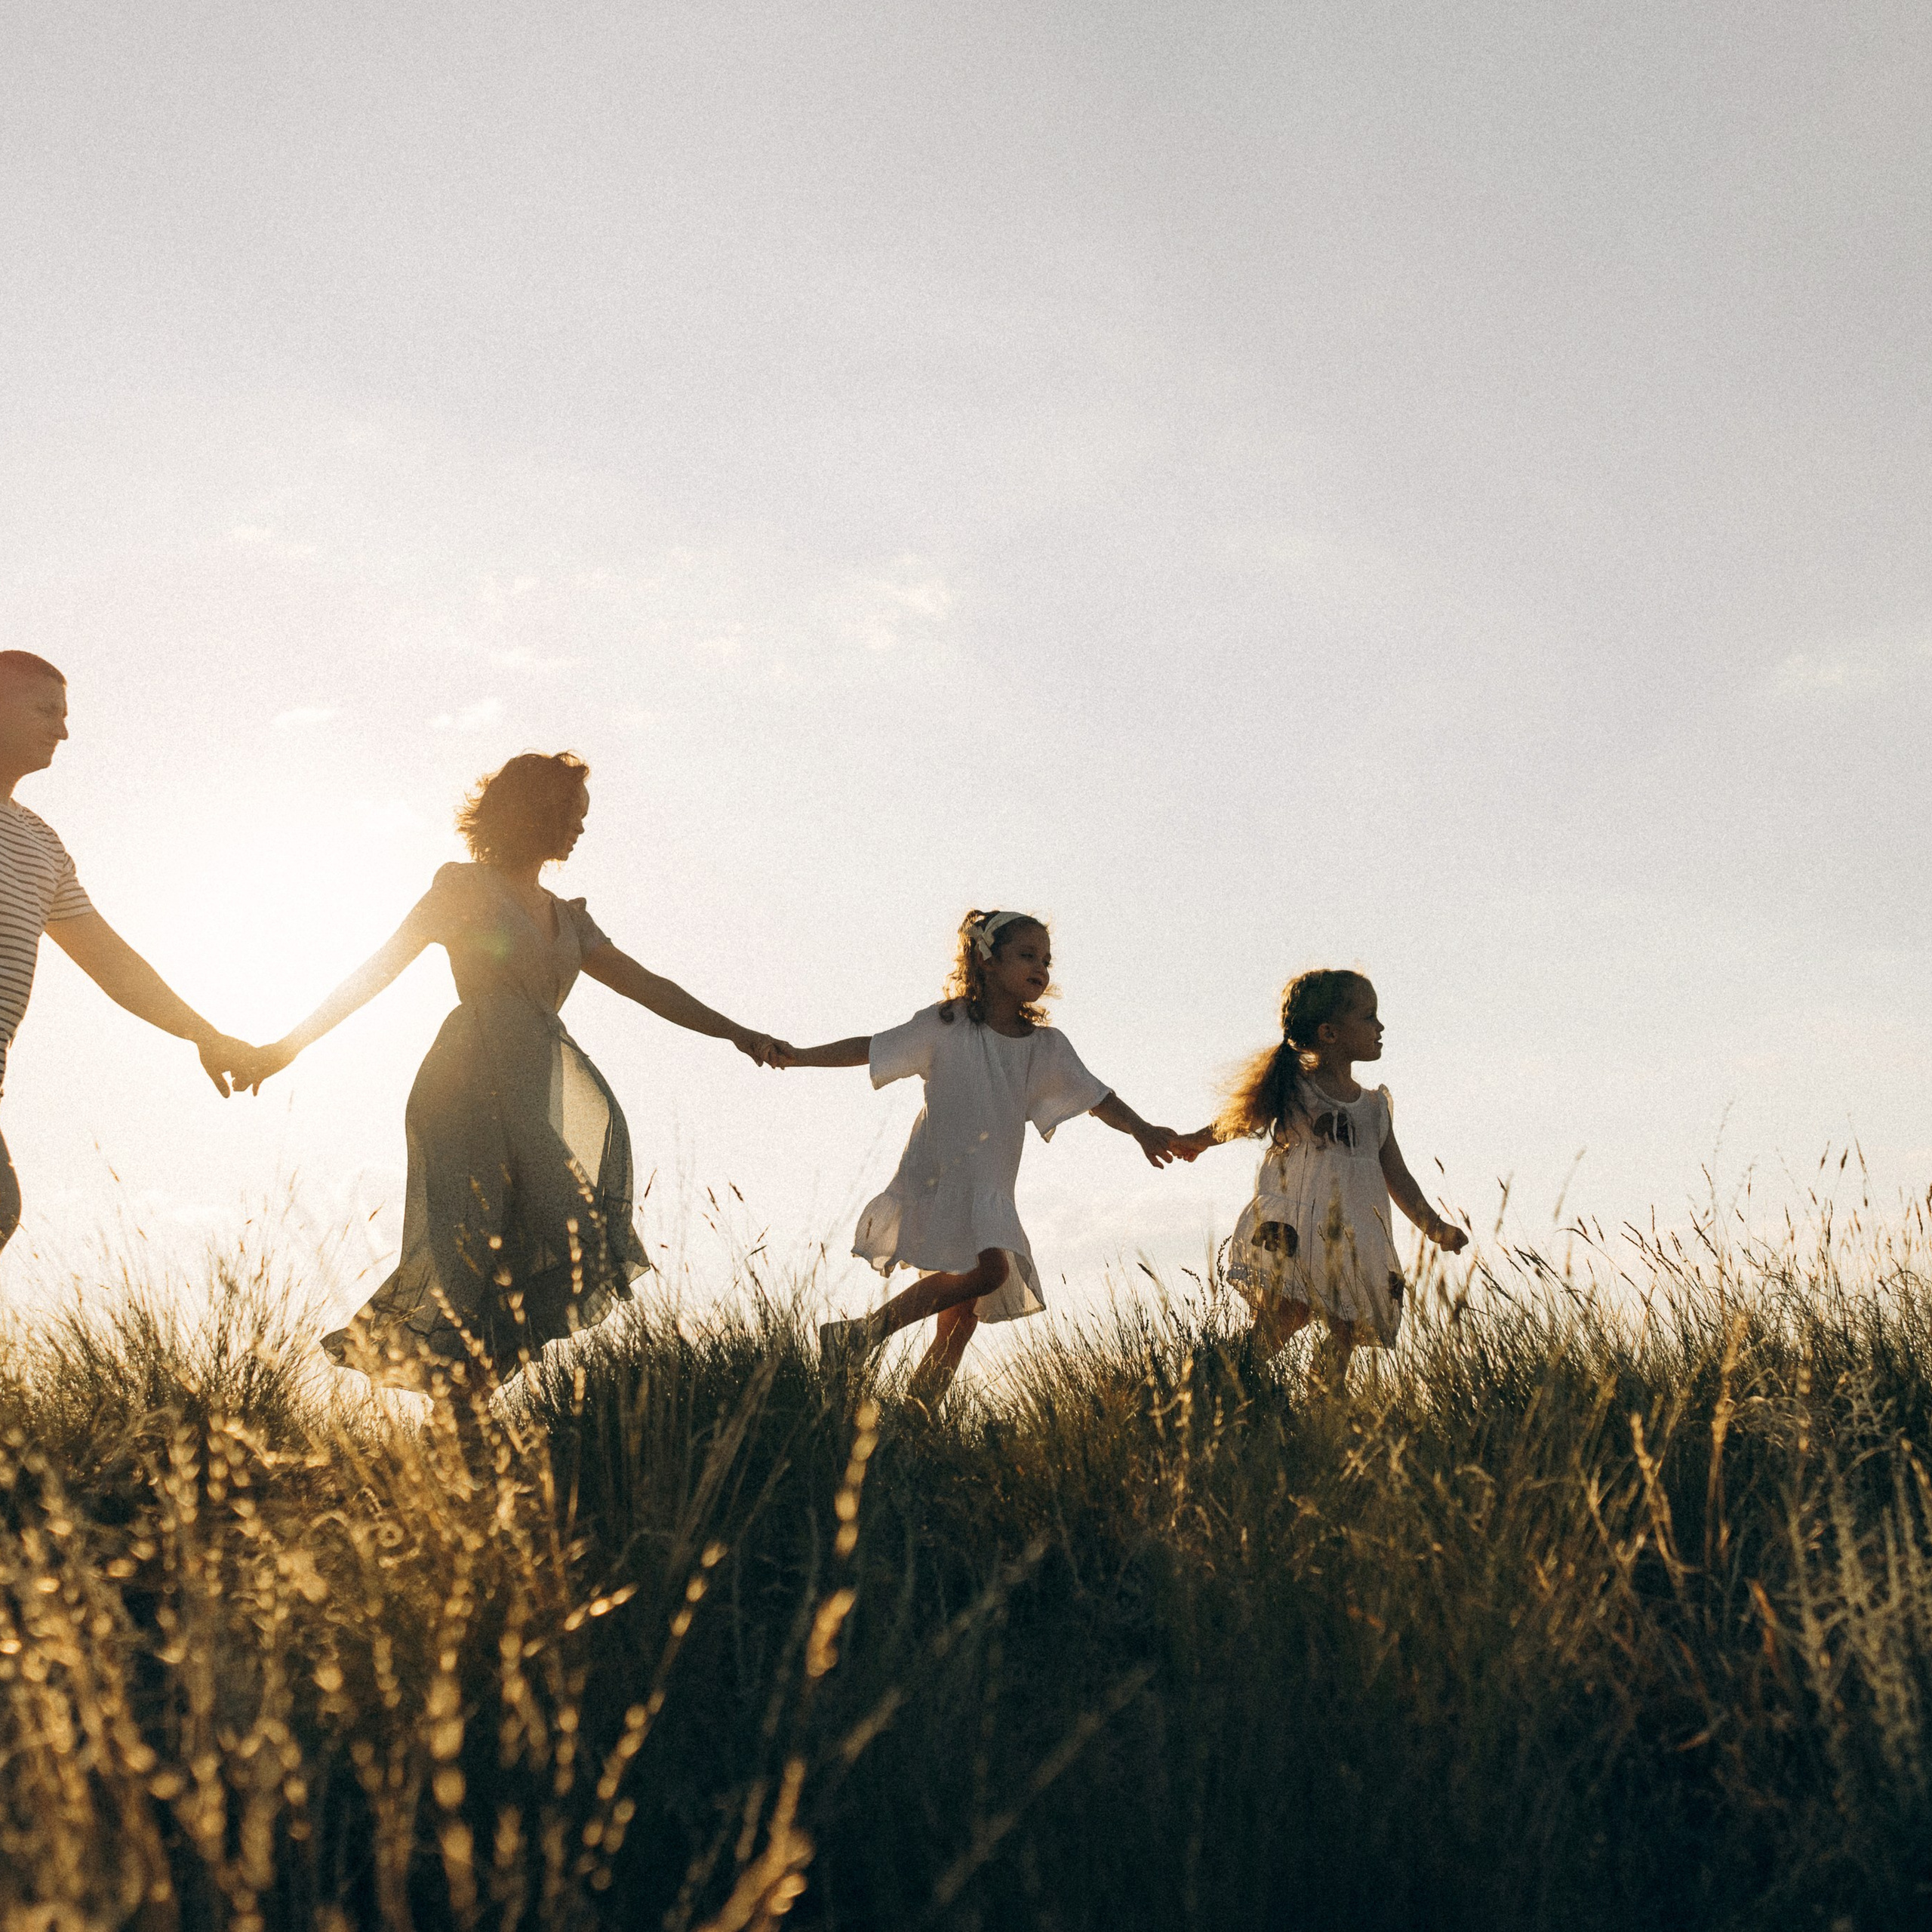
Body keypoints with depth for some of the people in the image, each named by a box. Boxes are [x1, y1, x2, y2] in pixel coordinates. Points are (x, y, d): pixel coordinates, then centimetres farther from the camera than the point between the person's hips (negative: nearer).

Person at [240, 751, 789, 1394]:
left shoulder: (565, 918, 24)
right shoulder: (467, 887, 5)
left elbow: (646, 986, 24)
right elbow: (380, 968, 3)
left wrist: (737, 1034, 20)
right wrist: (292, 1044, -2)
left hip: (529, 1105, 7)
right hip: (470, 1093, -6)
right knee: (470, 1250, -13)